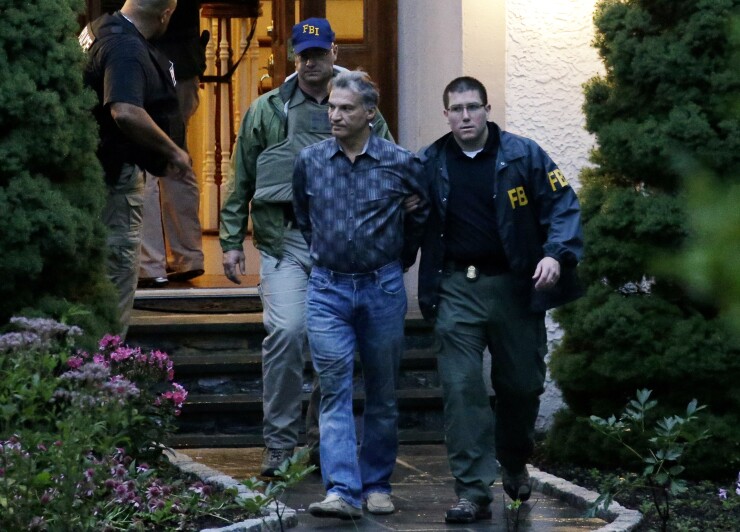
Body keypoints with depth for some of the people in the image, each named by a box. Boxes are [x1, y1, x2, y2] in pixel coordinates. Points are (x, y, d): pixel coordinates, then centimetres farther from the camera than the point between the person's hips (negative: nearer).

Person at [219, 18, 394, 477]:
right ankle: (280, 443, -6)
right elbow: (241, 181, 11)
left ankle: (323, 439, 19)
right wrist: (232, 241, 6)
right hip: (285, 237, -2)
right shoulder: (269, 110, 7)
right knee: (286, 331, -15)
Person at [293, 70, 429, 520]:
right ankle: (342, 491, -15)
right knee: (335, 390, -9)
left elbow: (422, 215, 12)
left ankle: (377, 484, 21)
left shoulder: (400, 163, -4)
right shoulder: (309, 162, 1)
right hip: (328, 289, 1)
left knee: (383, 393, 9)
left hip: (383, 288, 0)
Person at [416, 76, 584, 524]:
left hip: (515, 286, 0)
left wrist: (556, 254, -17)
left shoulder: (523, 155, -1)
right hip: (457, 289, 0)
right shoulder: (430, 164, 6)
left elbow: (563, 205, -3)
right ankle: (473, 491, -5)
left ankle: (515, 462, 39)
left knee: (522, 383, 11)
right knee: (462, 388, -7)